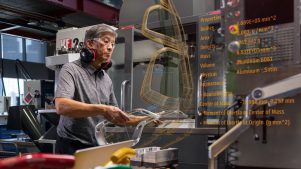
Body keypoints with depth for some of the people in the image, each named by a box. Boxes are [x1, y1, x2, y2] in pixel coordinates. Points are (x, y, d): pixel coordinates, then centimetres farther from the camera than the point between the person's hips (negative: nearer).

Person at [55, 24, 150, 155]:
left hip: (97, 147, 6)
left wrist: (144, 119, 5)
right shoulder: (71, 70, -9)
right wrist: (102, 109, -33)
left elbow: (117, 118, 18)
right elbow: (61, 106, -26)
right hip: (72, 147, -5)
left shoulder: (106, 79, 10)